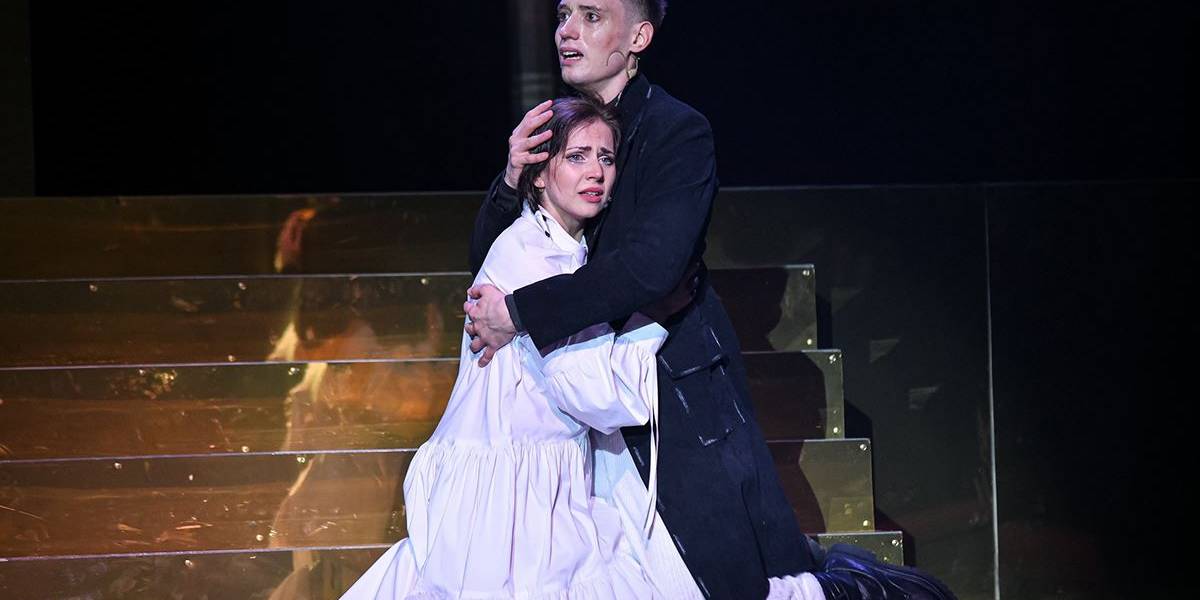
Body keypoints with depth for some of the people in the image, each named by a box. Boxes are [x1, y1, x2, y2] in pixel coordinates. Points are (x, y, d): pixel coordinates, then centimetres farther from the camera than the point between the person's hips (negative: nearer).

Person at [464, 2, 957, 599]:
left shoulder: (678, 131, -13)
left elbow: (650, 265, -27)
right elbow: (486, 258, 6)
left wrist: (519, 314, -27)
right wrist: (511, 181, -14)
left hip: (679, 393, -7)